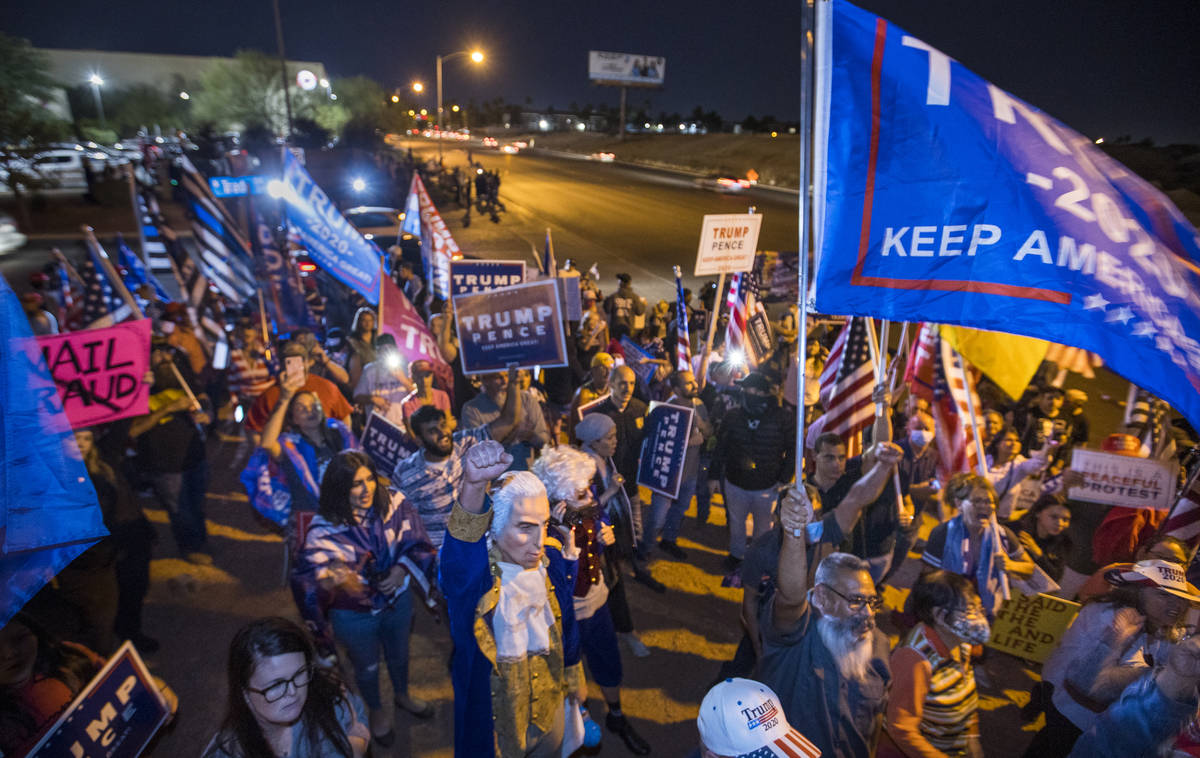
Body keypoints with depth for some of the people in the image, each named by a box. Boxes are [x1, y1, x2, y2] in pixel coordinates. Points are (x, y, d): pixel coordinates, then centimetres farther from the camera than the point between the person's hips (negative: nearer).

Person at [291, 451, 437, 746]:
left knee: (399, 653, 30)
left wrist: (402, 569, -28)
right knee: (367, 666, 26)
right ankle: (376, 711, 58)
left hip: (397, 600, 3)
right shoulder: (325, 529, -27)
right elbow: (306, 575, -36)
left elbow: (417, 543, -12)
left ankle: (403, 695, 63)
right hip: (355, 616, -2)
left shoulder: (393, 504, -21)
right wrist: (331, 578, -56)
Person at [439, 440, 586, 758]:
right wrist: (474, 486, -73)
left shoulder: (553, 558, -13)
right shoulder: (468, 573, -29)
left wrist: (574, 677, 16)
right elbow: (460, 545, -55)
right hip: (498, 724, -4)